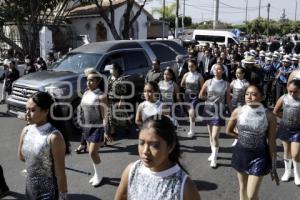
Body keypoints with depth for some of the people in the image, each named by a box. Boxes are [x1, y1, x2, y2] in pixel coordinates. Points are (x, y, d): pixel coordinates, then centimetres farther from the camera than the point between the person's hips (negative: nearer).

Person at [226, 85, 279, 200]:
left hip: (259, 156, -3)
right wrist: (243, 138, 4)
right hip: (241, 154, 3)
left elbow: (272, 143, -9)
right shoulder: (238, 112, -7)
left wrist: (273, 168, -6)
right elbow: (229, 131, 10)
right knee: (243, 188, 18)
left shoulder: (269, 116, -14)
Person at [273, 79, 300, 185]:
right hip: (285, 128, 3)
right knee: (286, 151, 16)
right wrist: (286, 118, 0)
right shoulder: (283, 98, -6)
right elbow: (275, 111, 6)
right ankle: (287, 171, 37)